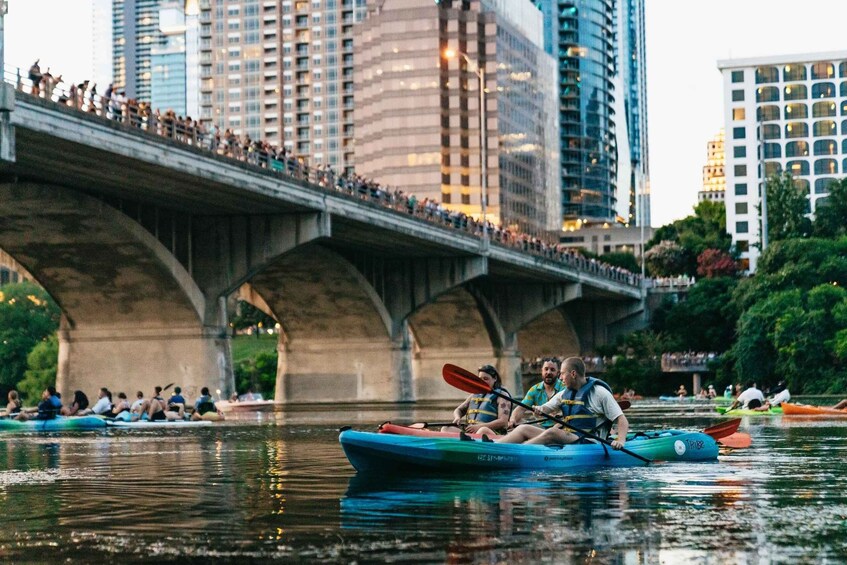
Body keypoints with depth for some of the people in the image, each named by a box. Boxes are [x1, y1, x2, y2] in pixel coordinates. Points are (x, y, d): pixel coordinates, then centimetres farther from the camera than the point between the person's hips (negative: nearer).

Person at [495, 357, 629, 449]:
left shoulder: (600, 392, -2)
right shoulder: (564, 394, 19)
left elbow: (622, 420, -5)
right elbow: (546, 409, 18)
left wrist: (621, 440, -24)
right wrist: (539, 410, -8)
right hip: (565, 438, 7)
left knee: (552, 433, -33)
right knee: (524, 429, -6)